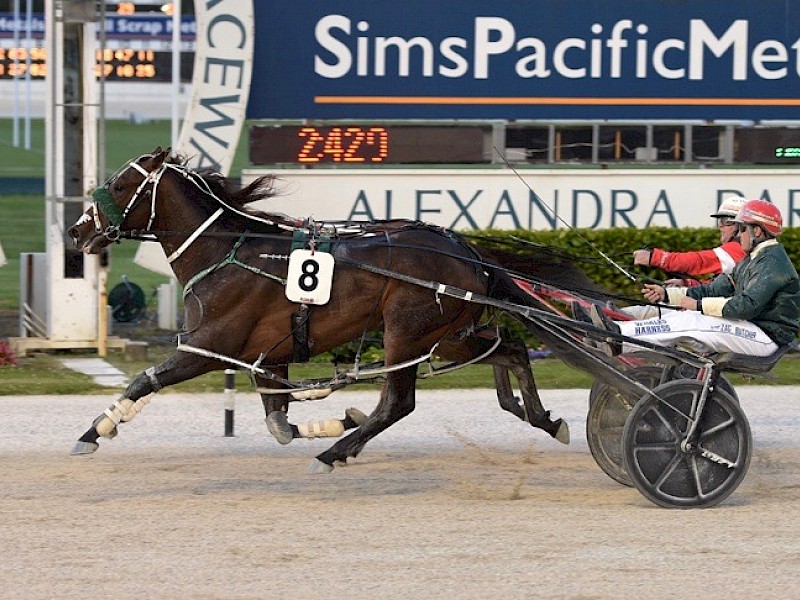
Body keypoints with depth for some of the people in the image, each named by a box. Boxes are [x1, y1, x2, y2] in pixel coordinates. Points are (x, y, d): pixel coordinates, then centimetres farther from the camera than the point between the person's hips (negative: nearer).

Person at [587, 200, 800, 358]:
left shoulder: (773, 262, -14)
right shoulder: (753, 260, 21)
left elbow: (747, 306, -25)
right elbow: (715, 290, 17)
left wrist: (699, 305, -19)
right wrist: (666, 293, 8)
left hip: (766, 338, -9)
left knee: (688, 321, -22)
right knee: (677, 317, -7)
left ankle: (618, 336, -27)